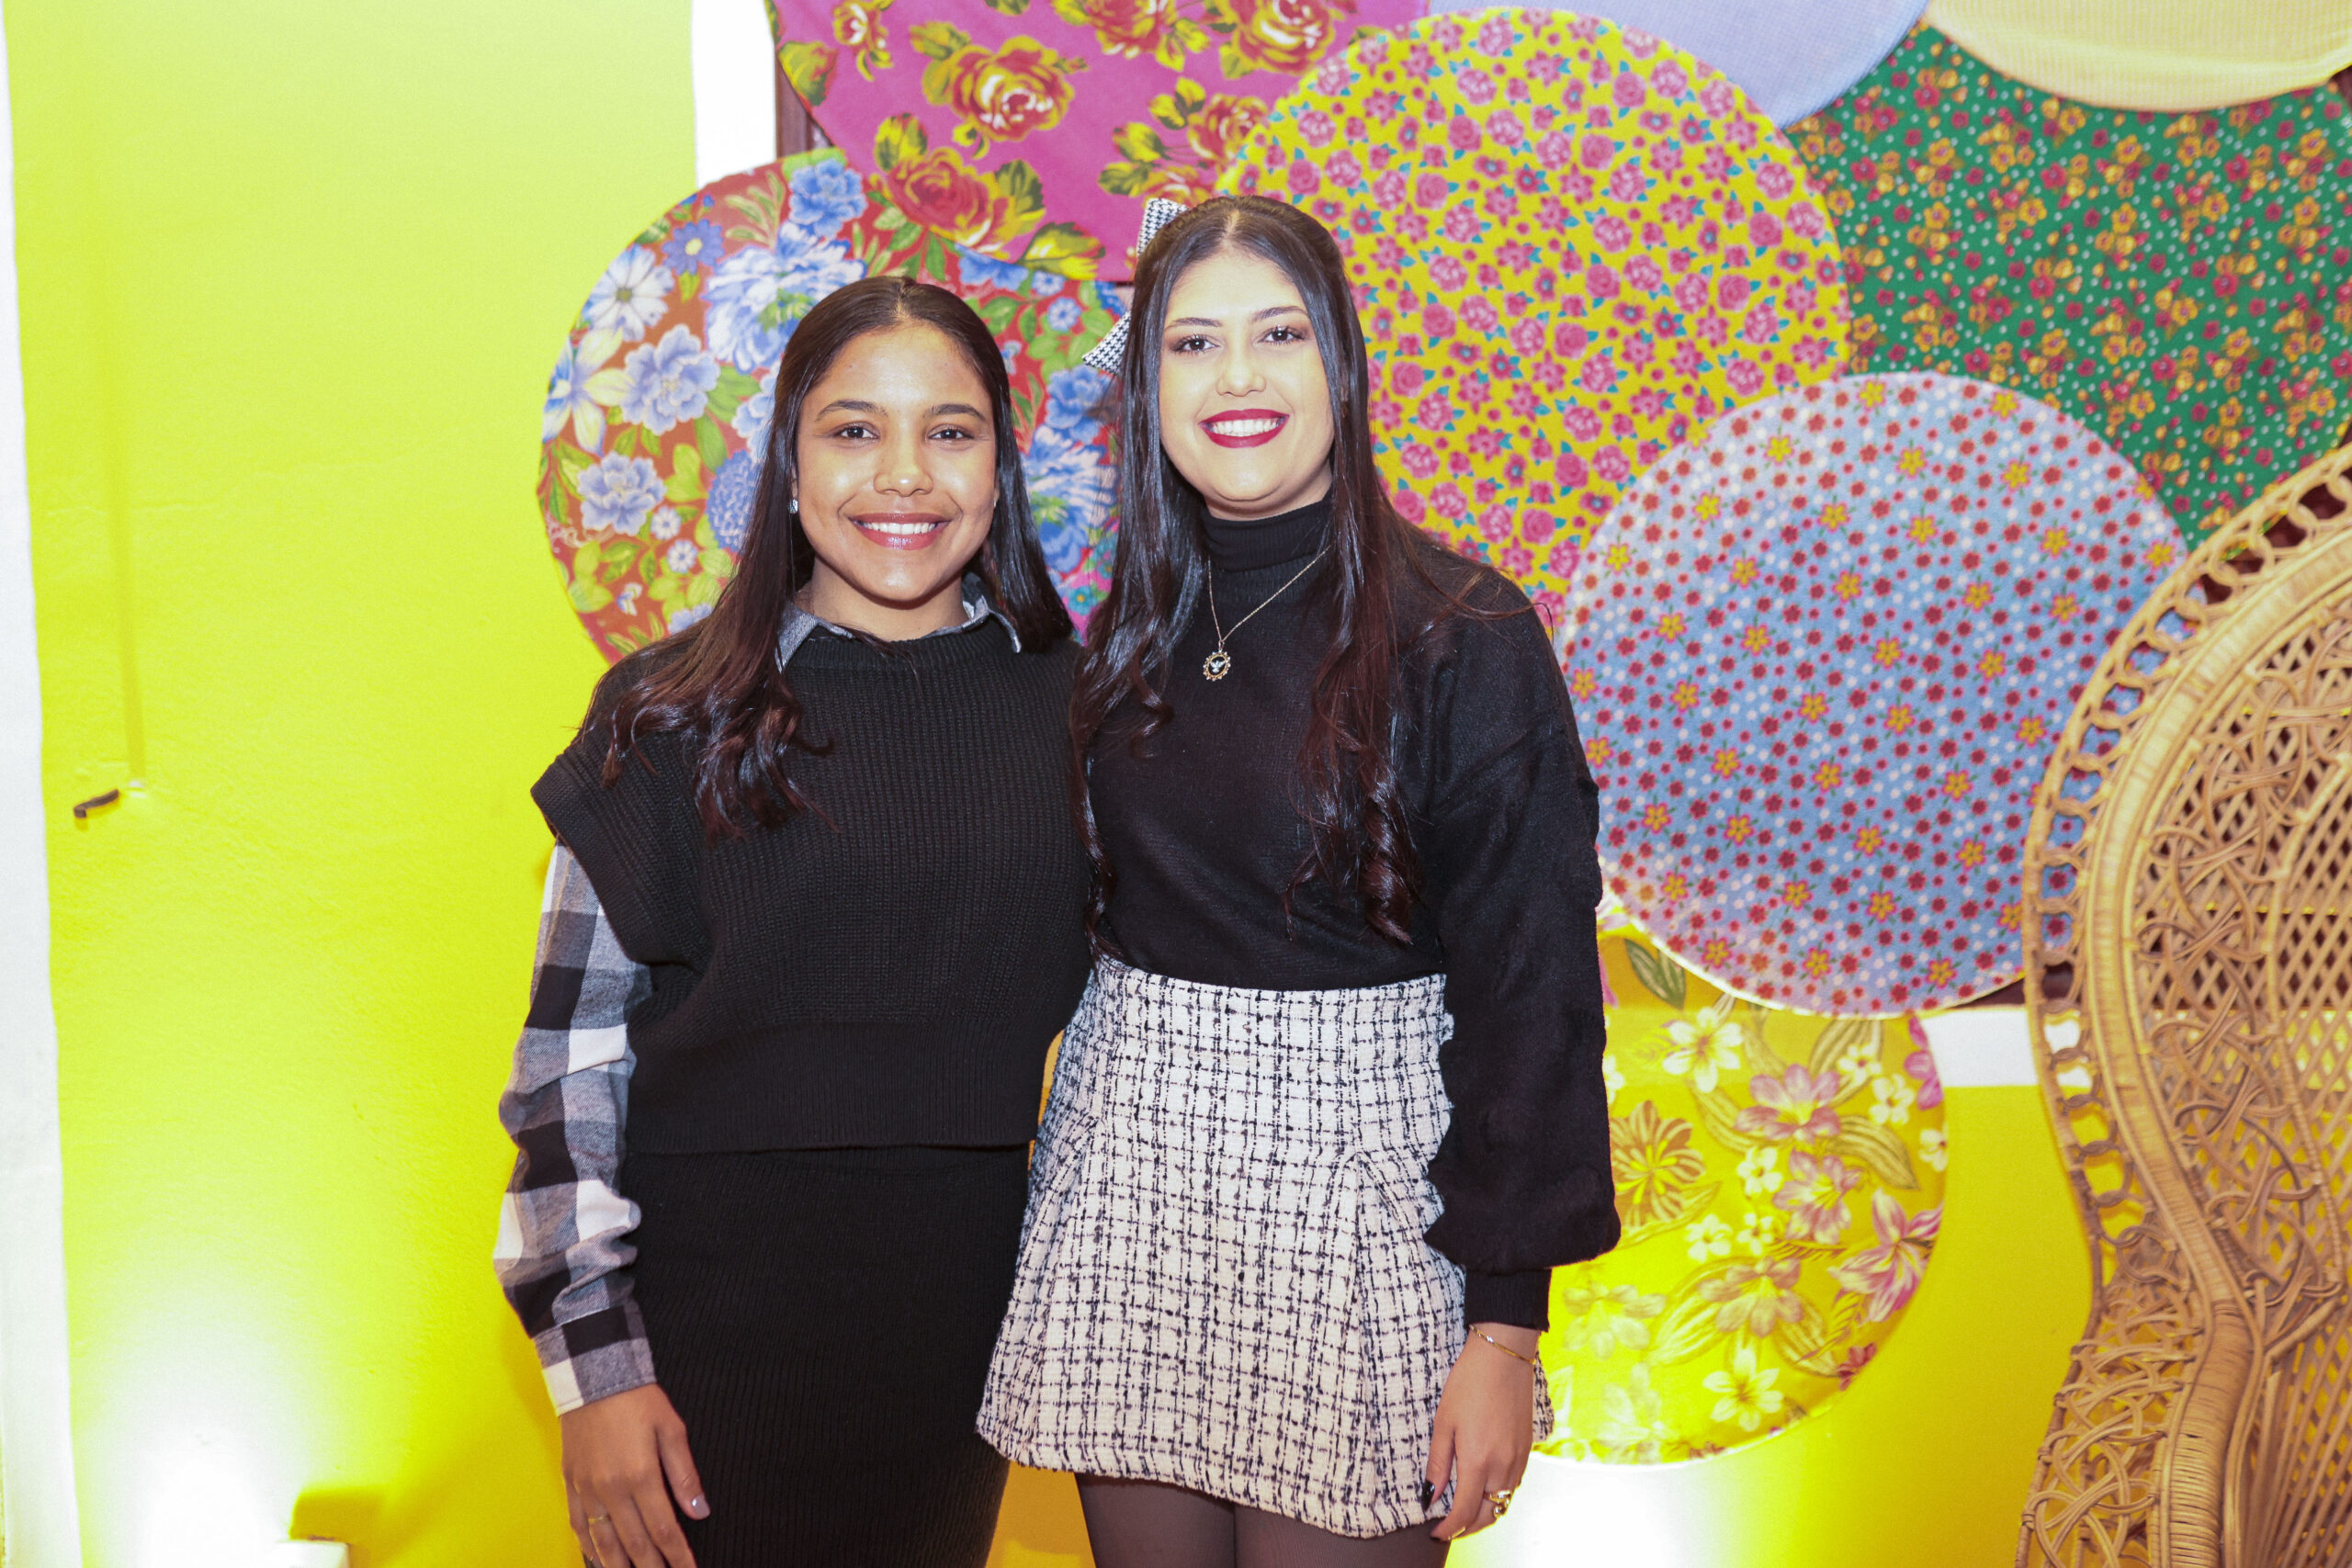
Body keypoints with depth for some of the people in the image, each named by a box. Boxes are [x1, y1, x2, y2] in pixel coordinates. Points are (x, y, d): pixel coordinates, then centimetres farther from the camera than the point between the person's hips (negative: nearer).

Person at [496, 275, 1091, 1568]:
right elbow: (573, 1051, -6)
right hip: (717, 1302, -2)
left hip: (968, 1297, 3)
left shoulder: (1067, 701, 1)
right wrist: (596, 1364, -9)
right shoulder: (674, 717, -6)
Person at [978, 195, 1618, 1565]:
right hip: (1132, 1157, 4)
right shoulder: (1126, 634, 6)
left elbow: (1529, 988, -10)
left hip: (1358, 1172, -4)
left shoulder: (1464, 638, -9)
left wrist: (1505, 1320, -11)